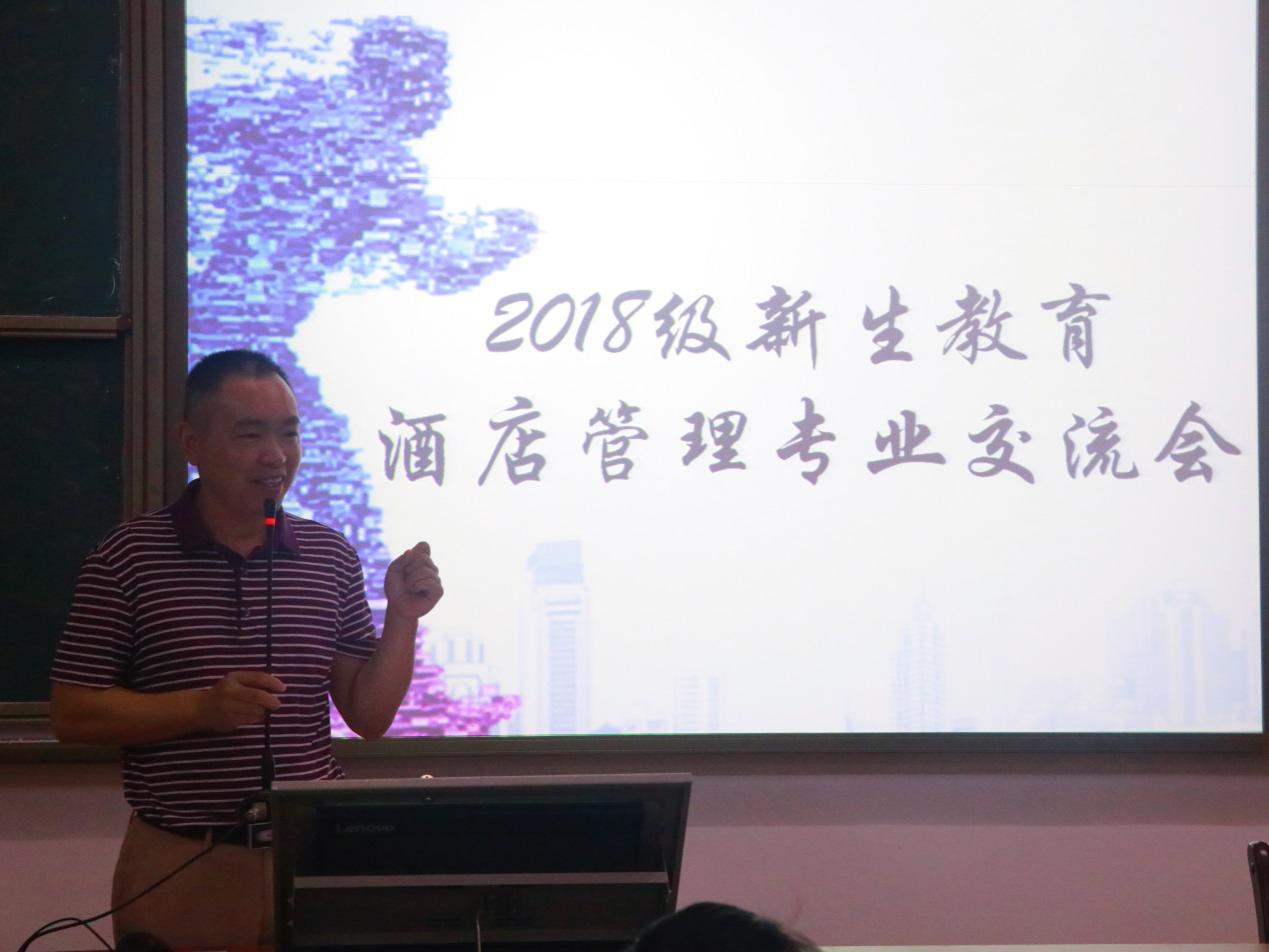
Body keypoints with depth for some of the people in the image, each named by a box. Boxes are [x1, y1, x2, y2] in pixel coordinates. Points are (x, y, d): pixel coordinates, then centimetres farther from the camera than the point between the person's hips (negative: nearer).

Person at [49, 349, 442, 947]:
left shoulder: (332, 556, 5)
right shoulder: (128, 556, -5)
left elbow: (369, 717, 7)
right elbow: (73, 716, -5)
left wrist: (402, 620, -8)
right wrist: (203, 707, -16)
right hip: (179, 870, -3)